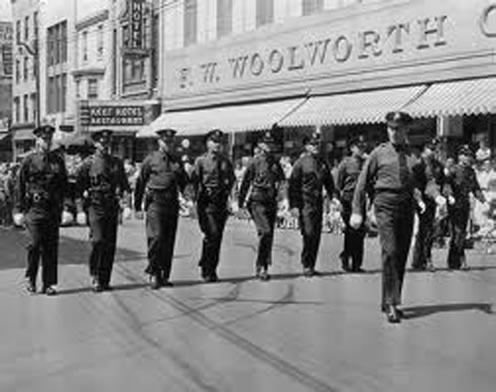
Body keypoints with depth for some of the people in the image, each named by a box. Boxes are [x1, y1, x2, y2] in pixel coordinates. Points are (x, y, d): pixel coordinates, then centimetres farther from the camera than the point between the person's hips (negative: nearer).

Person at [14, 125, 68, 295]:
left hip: (53, 209, 3)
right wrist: (19, 210, -2)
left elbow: (64, 184, 16)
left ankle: (49, 284, 9)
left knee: (51, 246, 3)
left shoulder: (58, 160, 11)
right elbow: (19, 187, 2)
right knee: (35, 243, -9)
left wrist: (61, 204, 9)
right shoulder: (28, 161, 1)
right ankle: (30, 278, 10)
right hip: (34, 207, -3)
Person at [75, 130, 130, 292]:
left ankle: (105, 280, 11)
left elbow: (124, 184, 21)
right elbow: (79, 188, 0)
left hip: (112, 207, 4)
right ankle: (94, 277, 1)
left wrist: (125, 193, 3)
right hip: (95, 206, -4)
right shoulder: (88, 163, -1)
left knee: (110, 245, 3)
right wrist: (80, 210, -5)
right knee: (98, 241, -13)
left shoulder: (117, 162, 13)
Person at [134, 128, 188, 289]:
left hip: (172, 204, 4)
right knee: (156, 237, -15)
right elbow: (140, 183, 5)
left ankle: (164, 276, 13)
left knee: (169, 241, 5)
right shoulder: (150, 159, 3)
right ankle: (153, 273, -4)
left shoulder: (176, 161, 14)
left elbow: (184, 183, 18)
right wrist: (137, 207, 4)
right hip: (155, 202, -4)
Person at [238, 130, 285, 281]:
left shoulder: (275, 163, 11)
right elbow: (245, 182, -2)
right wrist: (240, 203, -3)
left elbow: (281, 178, 24)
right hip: (257, 201, -6)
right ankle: (260, 266, -10)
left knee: (269, 236, 7)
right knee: (265, 232, -19)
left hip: (271, 202, 6)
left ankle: (264, 268, 16)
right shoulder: (255, 162, -4)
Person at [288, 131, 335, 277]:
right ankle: (306, 266, -4)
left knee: (317, 235, 5)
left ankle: (311, 266, 14)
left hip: (318, 203, 6)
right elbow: (292, 185, -5)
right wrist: (293, 205, -11)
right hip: (305, 203, -6)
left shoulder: (322, 163, 14)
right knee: (308, 233, -13)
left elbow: (329, 183, 20)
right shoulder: (300, 162, -3)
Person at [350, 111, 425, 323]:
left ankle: (388, 302, 21)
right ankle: (391, 305, -14)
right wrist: (357, 211, 0)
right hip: (385, 205, -4)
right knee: (390, 252, -15)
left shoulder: (413, 155, 10)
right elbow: (363, 182, 4)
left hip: (407, 206, 4)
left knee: (402, 256, 8)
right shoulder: (379, 153, 3)